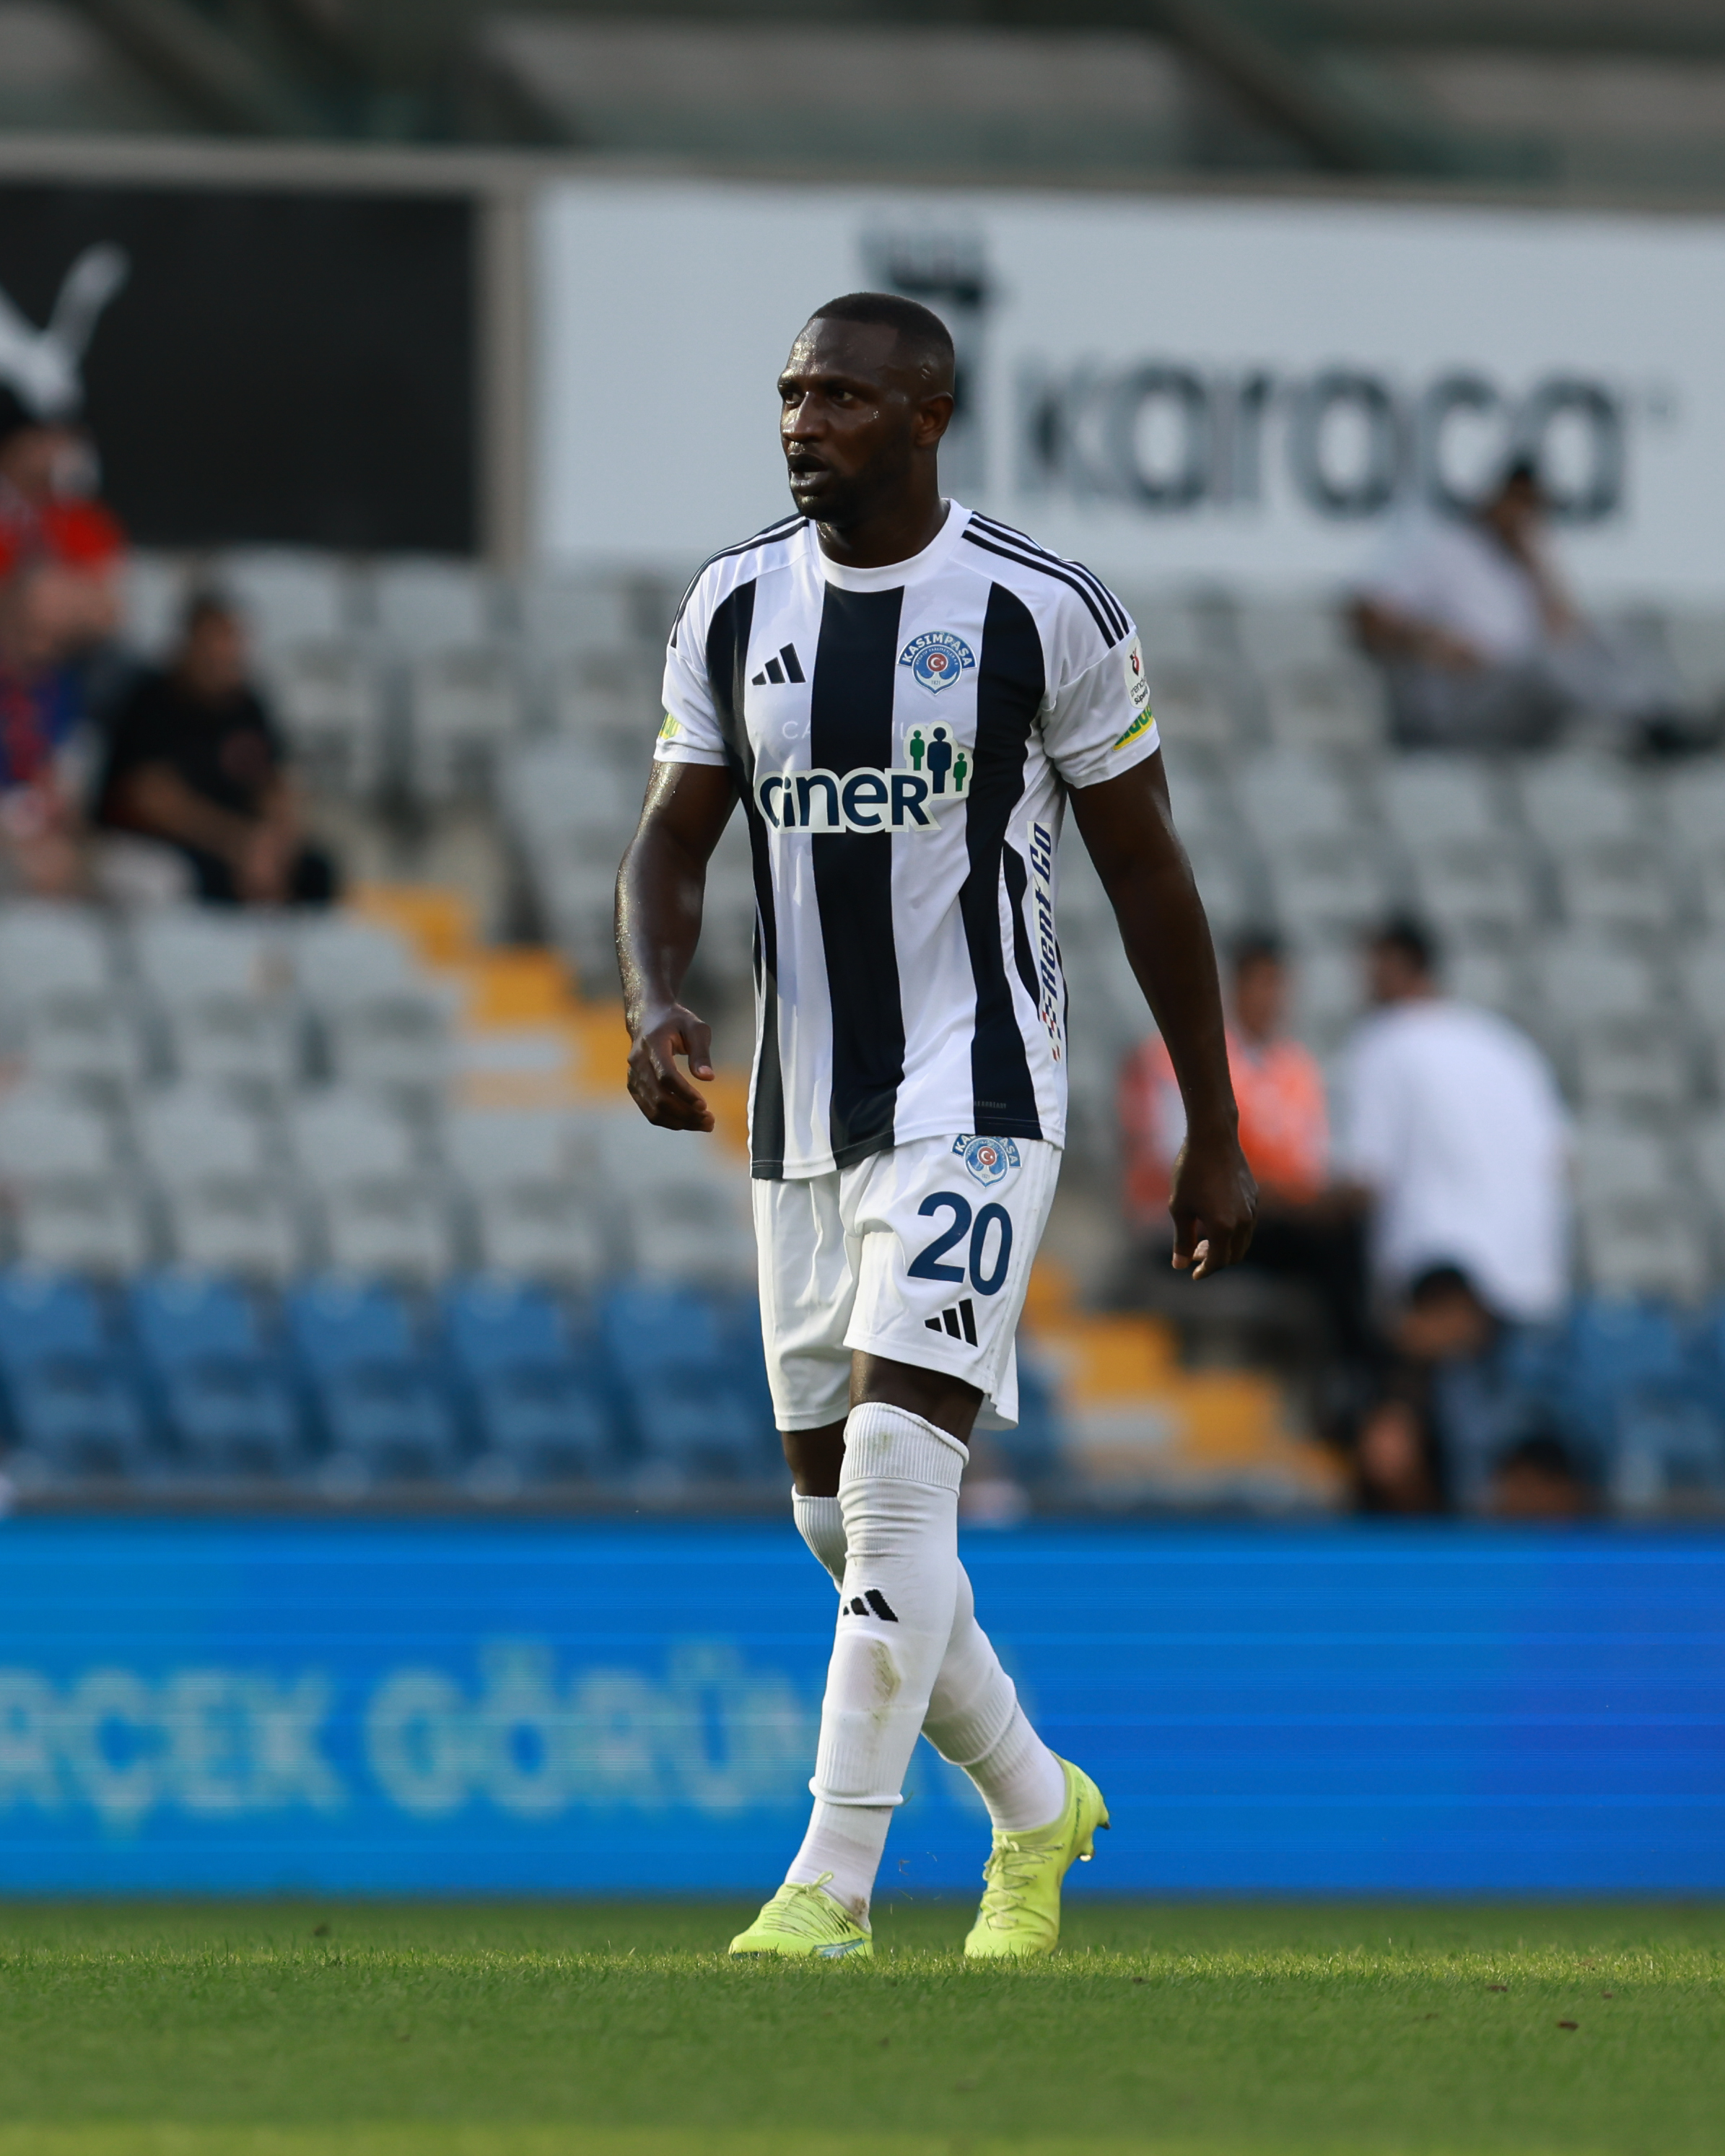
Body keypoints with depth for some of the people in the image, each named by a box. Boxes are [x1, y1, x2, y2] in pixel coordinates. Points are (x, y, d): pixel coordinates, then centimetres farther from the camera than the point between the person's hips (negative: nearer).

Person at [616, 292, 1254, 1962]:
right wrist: (656, 1007, -15)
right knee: (835, 1511, 10)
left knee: (895, 1477, -18)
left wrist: (1214, 1134, 4)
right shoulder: (737, 607, 6)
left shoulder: (1042, 614, -6)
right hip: (804, 1118, 6)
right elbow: (673, 840, 7)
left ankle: (832, 1881, -17)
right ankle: (1035, 1809, 31)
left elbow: (1146, 872, 1)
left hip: (972, 1103, -6)